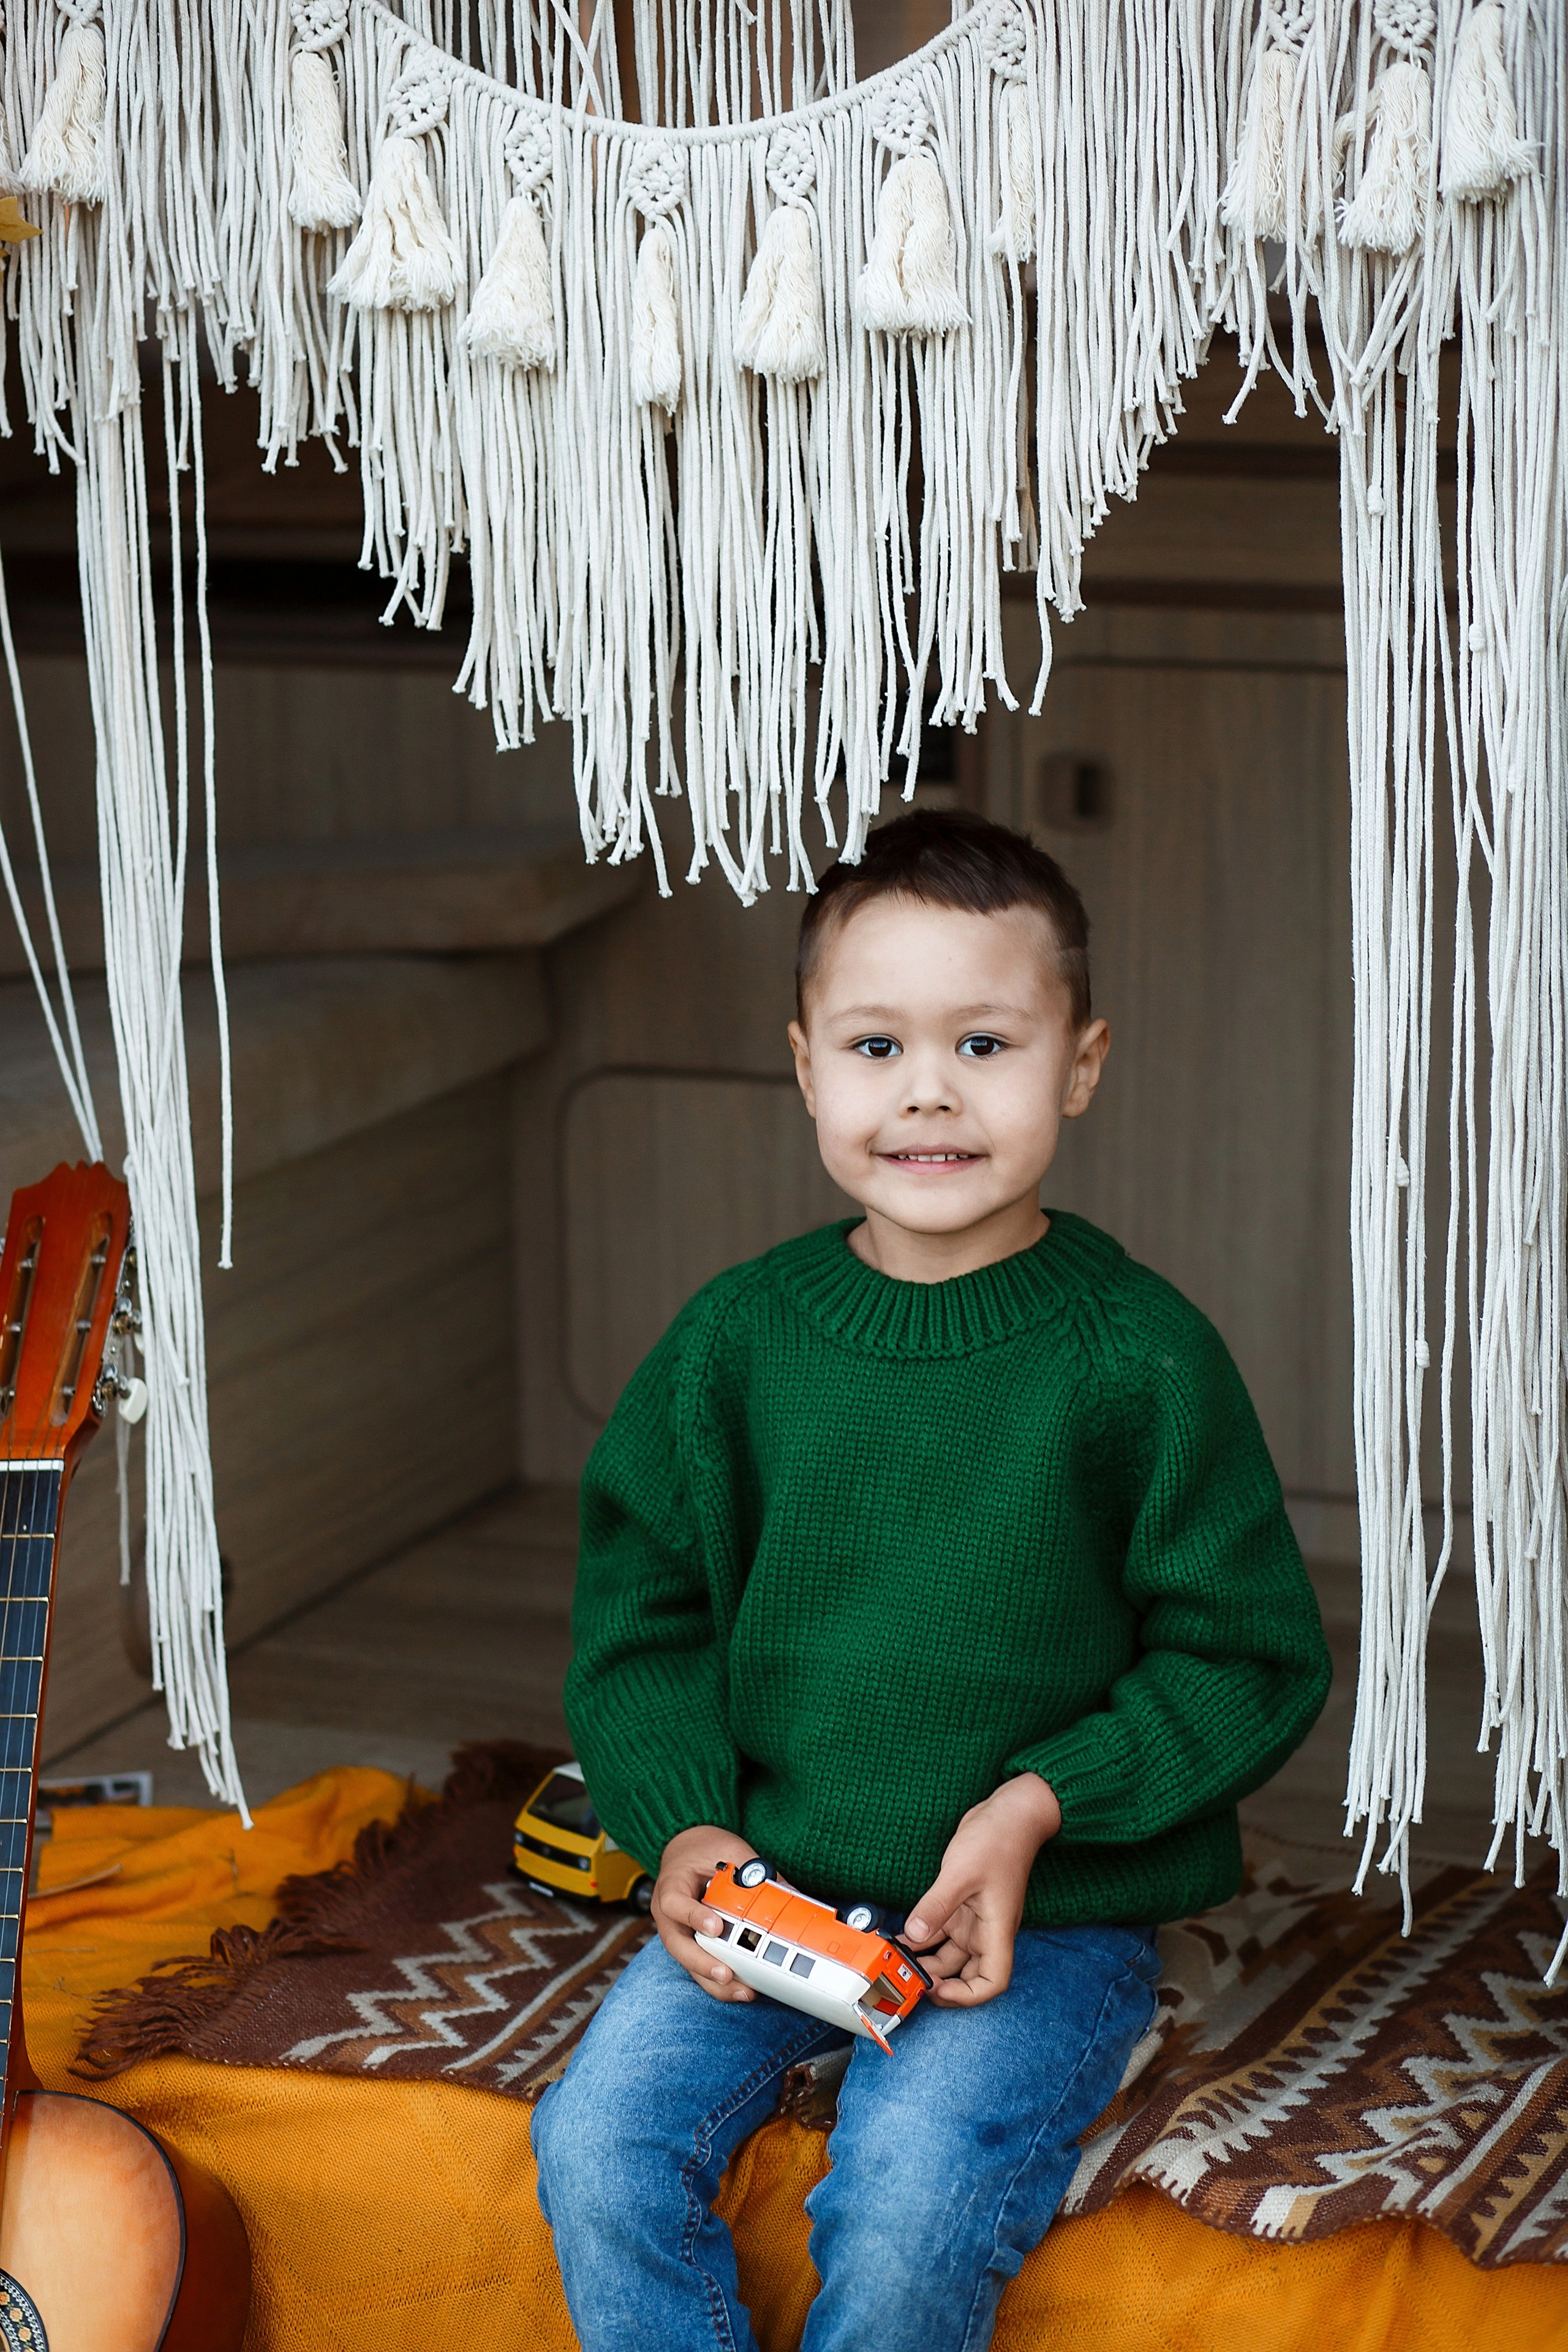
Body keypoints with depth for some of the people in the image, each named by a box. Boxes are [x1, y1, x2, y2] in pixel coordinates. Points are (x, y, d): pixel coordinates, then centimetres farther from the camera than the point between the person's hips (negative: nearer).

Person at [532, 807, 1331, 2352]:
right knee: (600, 2141, -17)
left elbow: (1253, 1661, -4)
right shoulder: (736, 1336, 2)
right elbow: (643, 1605, 9)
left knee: (909, 2211, -25)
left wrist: (1040, 1803, -16)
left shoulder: (1138, 1356, -8)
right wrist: (683, 1823, -7)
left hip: (1044, 1918, -3)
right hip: (762, 1885, 4)